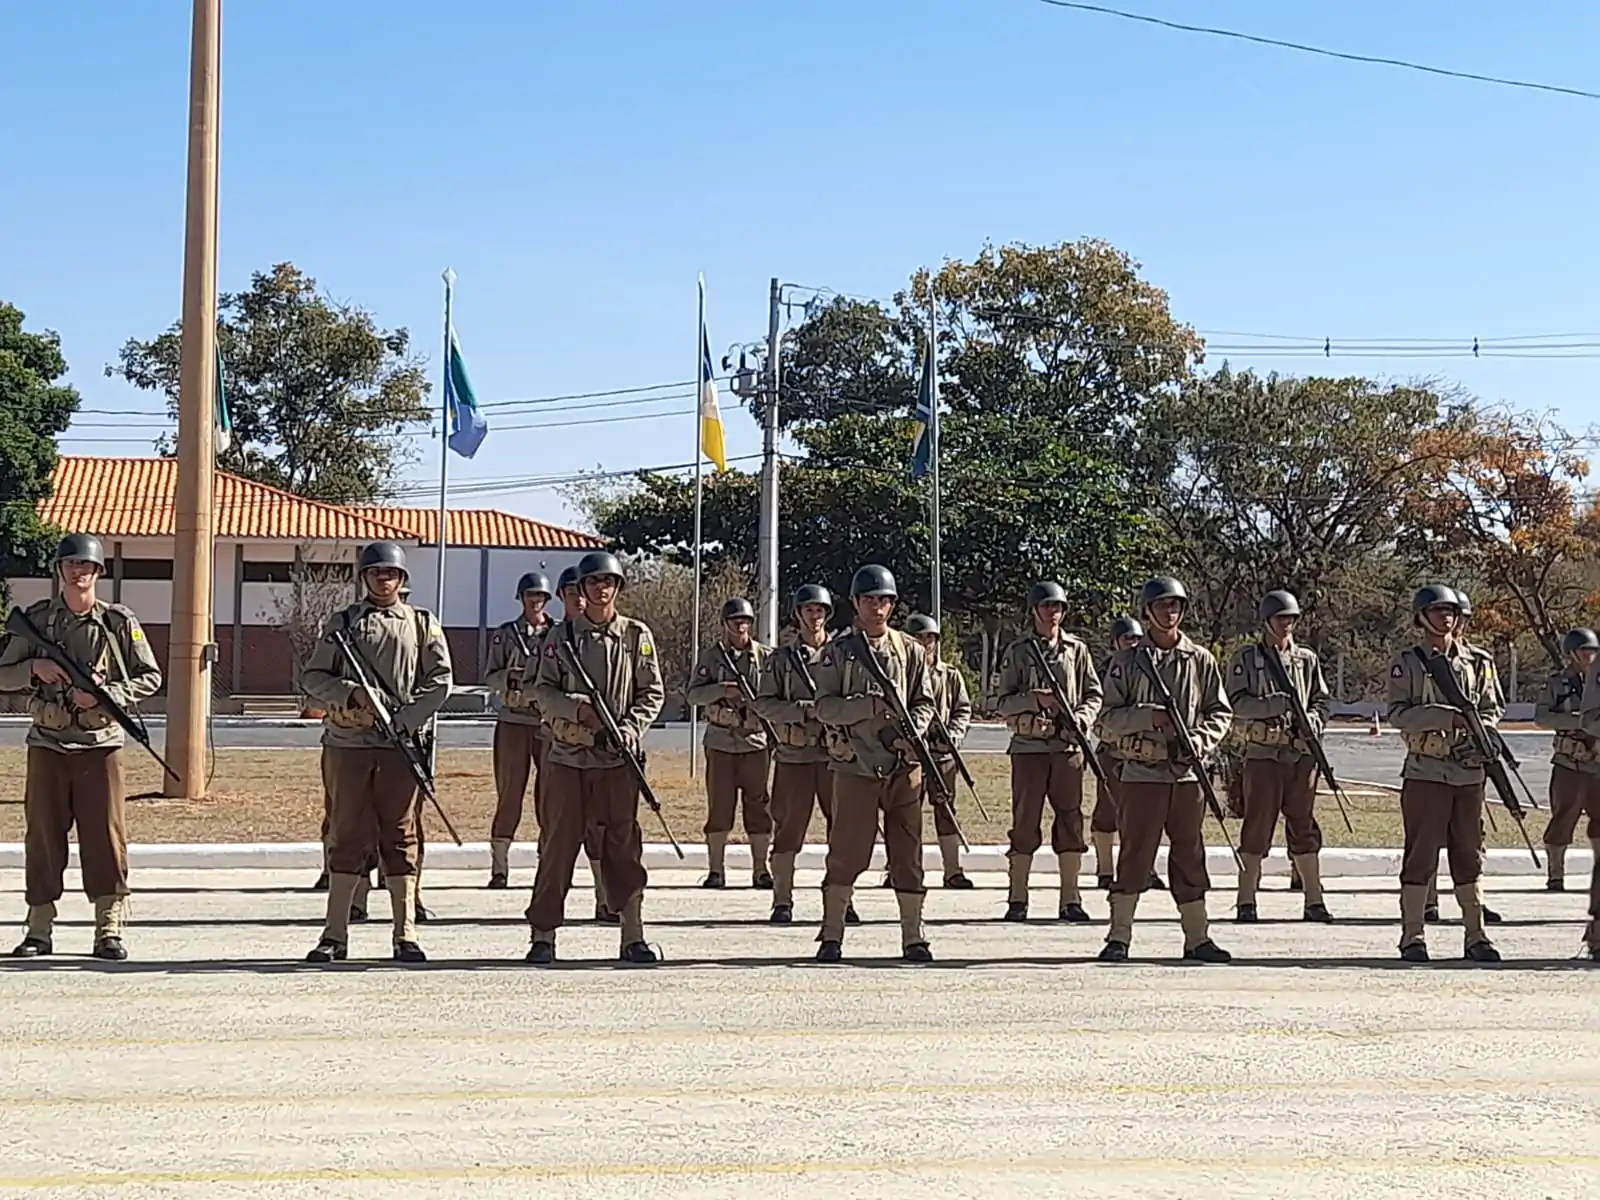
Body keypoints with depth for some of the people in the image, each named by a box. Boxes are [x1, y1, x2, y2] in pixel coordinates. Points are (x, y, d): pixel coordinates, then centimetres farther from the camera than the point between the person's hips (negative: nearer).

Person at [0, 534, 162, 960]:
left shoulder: (119, 622, 0)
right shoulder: (35, 619, 5)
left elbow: (150, 677, 3)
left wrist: (106, 695, -11)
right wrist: (34, 668, -12)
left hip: (100, 744, -2)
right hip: (47, 744, 2)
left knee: (105, 837, -1)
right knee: (42, 836, 5)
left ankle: (109, 931, 5)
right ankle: (39, 930, 15)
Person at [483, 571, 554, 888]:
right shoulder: (504, 634, 8)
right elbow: (490, 679, 5)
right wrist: (511, 676, -15)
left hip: (550, 722, 0)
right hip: (513, 722, 0)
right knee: (509, 794, 1)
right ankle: (499, 867, 6)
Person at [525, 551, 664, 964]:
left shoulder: (637, 635, 7)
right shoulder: (562, 635, 5)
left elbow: (653, 693, 6)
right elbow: (542, 690, 3)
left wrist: (631, 727, -10)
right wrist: (574, 707, -15)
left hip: (619, 756, 0)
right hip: (568, 754, 0)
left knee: (623, 844, 2)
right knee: (558, 843, 2)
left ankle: (632, 936, 8)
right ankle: (543, 934, 8)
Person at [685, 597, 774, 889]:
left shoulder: (765, 656, 5)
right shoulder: (711, 656, 4)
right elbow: (693, 695, -3)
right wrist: (721, 691, -18)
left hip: (756, 741, 1)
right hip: (720, 741, -1)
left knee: (759, 806, 3)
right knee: (719, 807, 2)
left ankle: (761, 870, 10)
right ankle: (715, 871, 8)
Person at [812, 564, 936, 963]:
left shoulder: (910, 651, 10)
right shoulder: (837, 651, 3)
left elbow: (925, 702, 9)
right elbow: (824, 707, -4)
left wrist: (911, 732, -10)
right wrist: (865, 706, -19)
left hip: (904, 765, 2)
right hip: (856, 765, -2)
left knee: (907, 852, 4)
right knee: (847, 853, 0)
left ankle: (913, 937, 10)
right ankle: (831, 936, 9)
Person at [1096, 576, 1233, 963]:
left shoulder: (1200, 660, 8)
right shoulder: (1127, 660, 3)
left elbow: (1220, 712, 9)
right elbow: (1109, 717, 0)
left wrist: (1200, 740, -9)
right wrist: (1148, 717, -16)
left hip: (1188, 771, 2)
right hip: (1142, 770, -2)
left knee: (1190, 854, 7)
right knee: (1135, 852, -2)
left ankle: (1197, 938, 14)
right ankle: (1119, 937, 4)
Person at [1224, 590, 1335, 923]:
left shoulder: (1307, 659, 13)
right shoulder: (1246, 658, 2)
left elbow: (1322, 700, 15)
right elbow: (1237, 702, -7)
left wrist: (1312, 719, -6)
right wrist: (1274, 705, -20)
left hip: (1302, 753, 3)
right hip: (1262, 753, -3)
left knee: (1304, 825, 7)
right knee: (1257, 825, -1)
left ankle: (1314, 900, 12)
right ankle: (1246, 901, 5)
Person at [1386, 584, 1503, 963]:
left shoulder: (1477, 663, 11)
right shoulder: (1406, 663, 0)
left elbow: (1492, 709, 12)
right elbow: (1398, 714, -10)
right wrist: (1448, 717, -20)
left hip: (1469, 771, 4)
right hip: (1425, 771, -3)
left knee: (1468, 854, 8)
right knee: (1421, 854, -1)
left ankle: (1475, 935, 13)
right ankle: (1412, 937, 4)